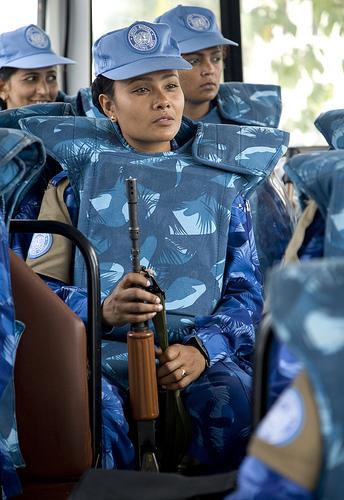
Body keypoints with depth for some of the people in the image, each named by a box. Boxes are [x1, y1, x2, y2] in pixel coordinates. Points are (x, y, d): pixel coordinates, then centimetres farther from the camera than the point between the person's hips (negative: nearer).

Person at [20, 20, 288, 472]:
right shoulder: (78, 175, 13)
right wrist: (102, 309, -16)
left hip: (201, 356, 2)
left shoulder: (220, 178, 17)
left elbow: (246, 290, 11)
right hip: (101, 348, -1)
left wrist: (203, 348, -9)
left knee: (241, 408, -30)